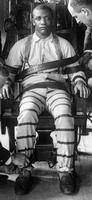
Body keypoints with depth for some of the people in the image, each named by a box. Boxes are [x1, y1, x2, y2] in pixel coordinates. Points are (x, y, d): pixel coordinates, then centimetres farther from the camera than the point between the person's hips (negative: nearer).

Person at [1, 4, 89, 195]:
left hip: (57, 88, 0)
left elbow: (75, 69, 19)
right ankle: (24, 170, -25)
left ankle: (65, 170, -25)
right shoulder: (21, 45, 21)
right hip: (32, 89, 0)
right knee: (26, 115, -33)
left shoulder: (63, 44, 21)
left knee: (65, 117, -33)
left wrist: (79, 81, -3)